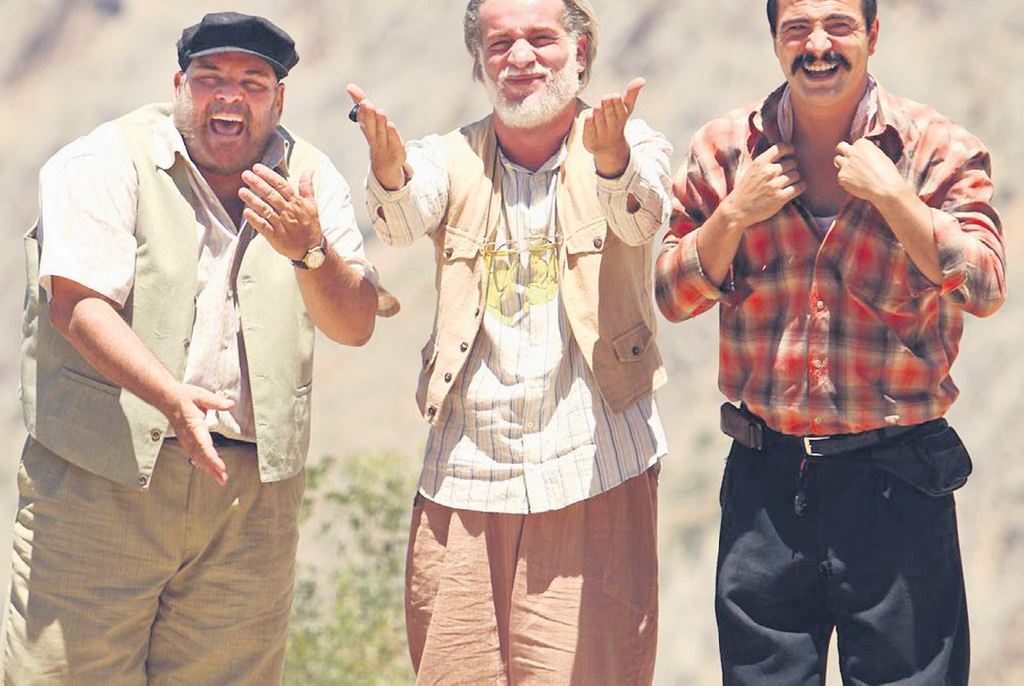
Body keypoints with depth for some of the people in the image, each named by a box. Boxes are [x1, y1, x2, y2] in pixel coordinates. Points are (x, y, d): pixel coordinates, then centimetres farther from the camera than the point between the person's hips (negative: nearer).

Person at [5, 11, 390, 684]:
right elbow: (75, 302, -17)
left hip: (252, 489, 4)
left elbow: (355, 325, 2)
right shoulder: (107, 162, -4)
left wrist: (308, 251, -19)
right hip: (101, 476, -3)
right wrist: (172, 396, -32)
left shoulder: (309, 177, 9)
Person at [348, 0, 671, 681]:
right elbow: (405, 219, -12)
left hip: (594, 469, -2)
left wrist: (612, 158, -43)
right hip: (464, 474, 3)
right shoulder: (454, 159, 9)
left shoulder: (633, 144, 3)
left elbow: (641, 215, -19)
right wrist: (390, 167, -36)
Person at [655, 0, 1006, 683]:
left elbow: (985, 288, -14)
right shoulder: (726, 148, 5)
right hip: (764, 478, 3)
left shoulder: (938, 150, -4)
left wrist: (888, 192, -18)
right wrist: (737, 213, -8)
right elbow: (673, 296, 6)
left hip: (897, 479, -3)